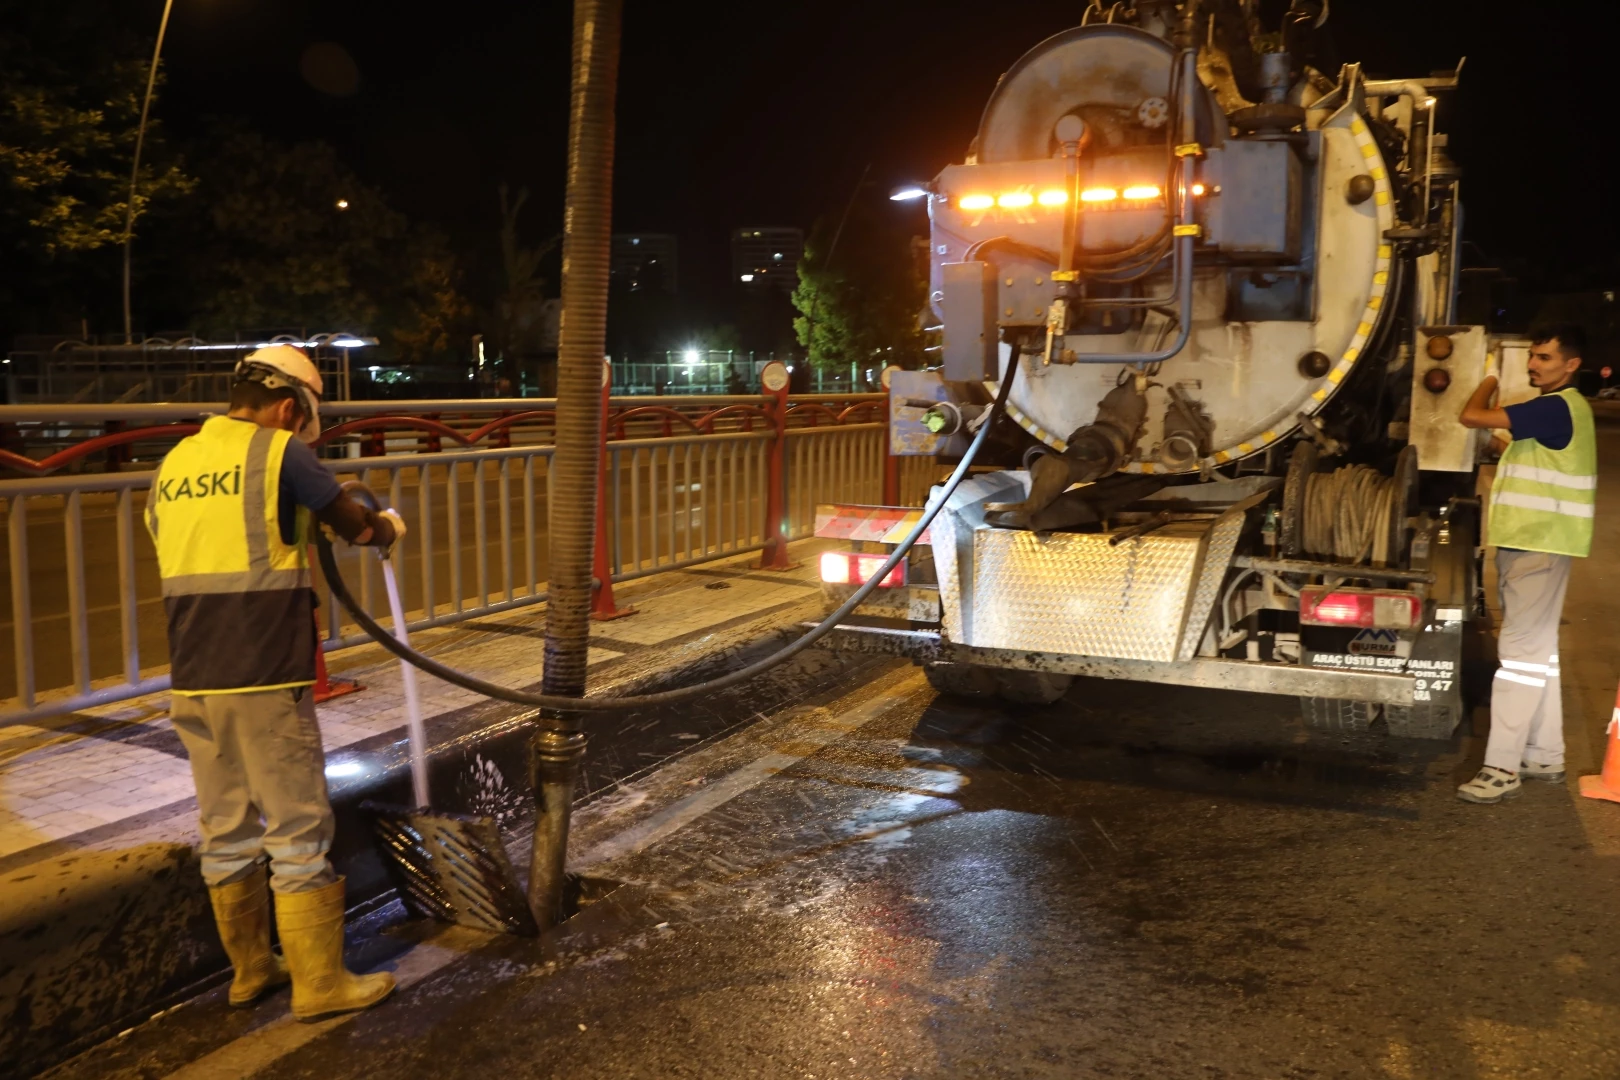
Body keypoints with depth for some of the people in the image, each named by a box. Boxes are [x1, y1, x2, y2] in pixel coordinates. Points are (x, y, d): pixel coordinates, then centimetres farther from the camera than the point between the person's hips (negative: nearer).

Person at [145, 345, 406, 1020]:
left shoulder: (174, 463, 12)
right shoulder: (276, 452, -7)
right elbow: (356, 527, 1)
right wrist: (389, 528, 24)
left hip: (192, 683, 7)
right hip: (264, 682, -7)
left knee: (225, 831, 16)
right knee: (298, 831, 3)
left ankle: (251, 970, 29)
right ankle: (319, 983, 11)